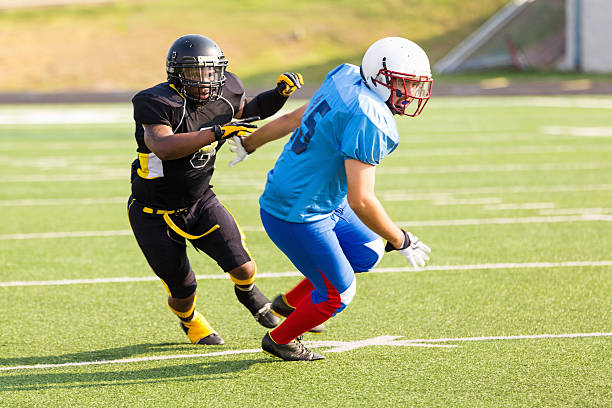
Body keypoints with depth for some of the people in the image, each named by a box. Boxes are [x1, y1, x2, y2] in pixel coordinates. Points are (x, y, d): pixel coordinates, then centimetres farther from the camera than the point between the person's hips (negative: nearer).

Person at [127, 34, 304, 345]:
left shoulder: (224, 95, -8)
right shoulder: (157, 103, -28)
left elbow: (249, 109, 15)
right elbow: (163, 148, -45)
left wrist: (280, 92, -5)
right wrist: (219, 132, -48)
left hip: (200, 203, 4)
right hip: (155, 214, -4)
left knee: (244, 269, -6)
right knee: (183, 290, 4)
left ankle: (247, 293, 33)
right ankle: (189, 320, 42)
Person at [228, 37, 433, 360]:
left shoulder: (345, 83, 1)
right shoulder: (369, 122, -27)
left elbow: (292, 119, 16)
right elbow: (360, 201, -30)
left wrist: (248, 144, 31)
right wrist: (401, 241, -17)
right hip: (298, 217, -10)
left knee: (367, 252, 20)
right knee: (337, 295, 7)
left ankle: (290, 303, 33)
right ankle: (280, 340, 31)